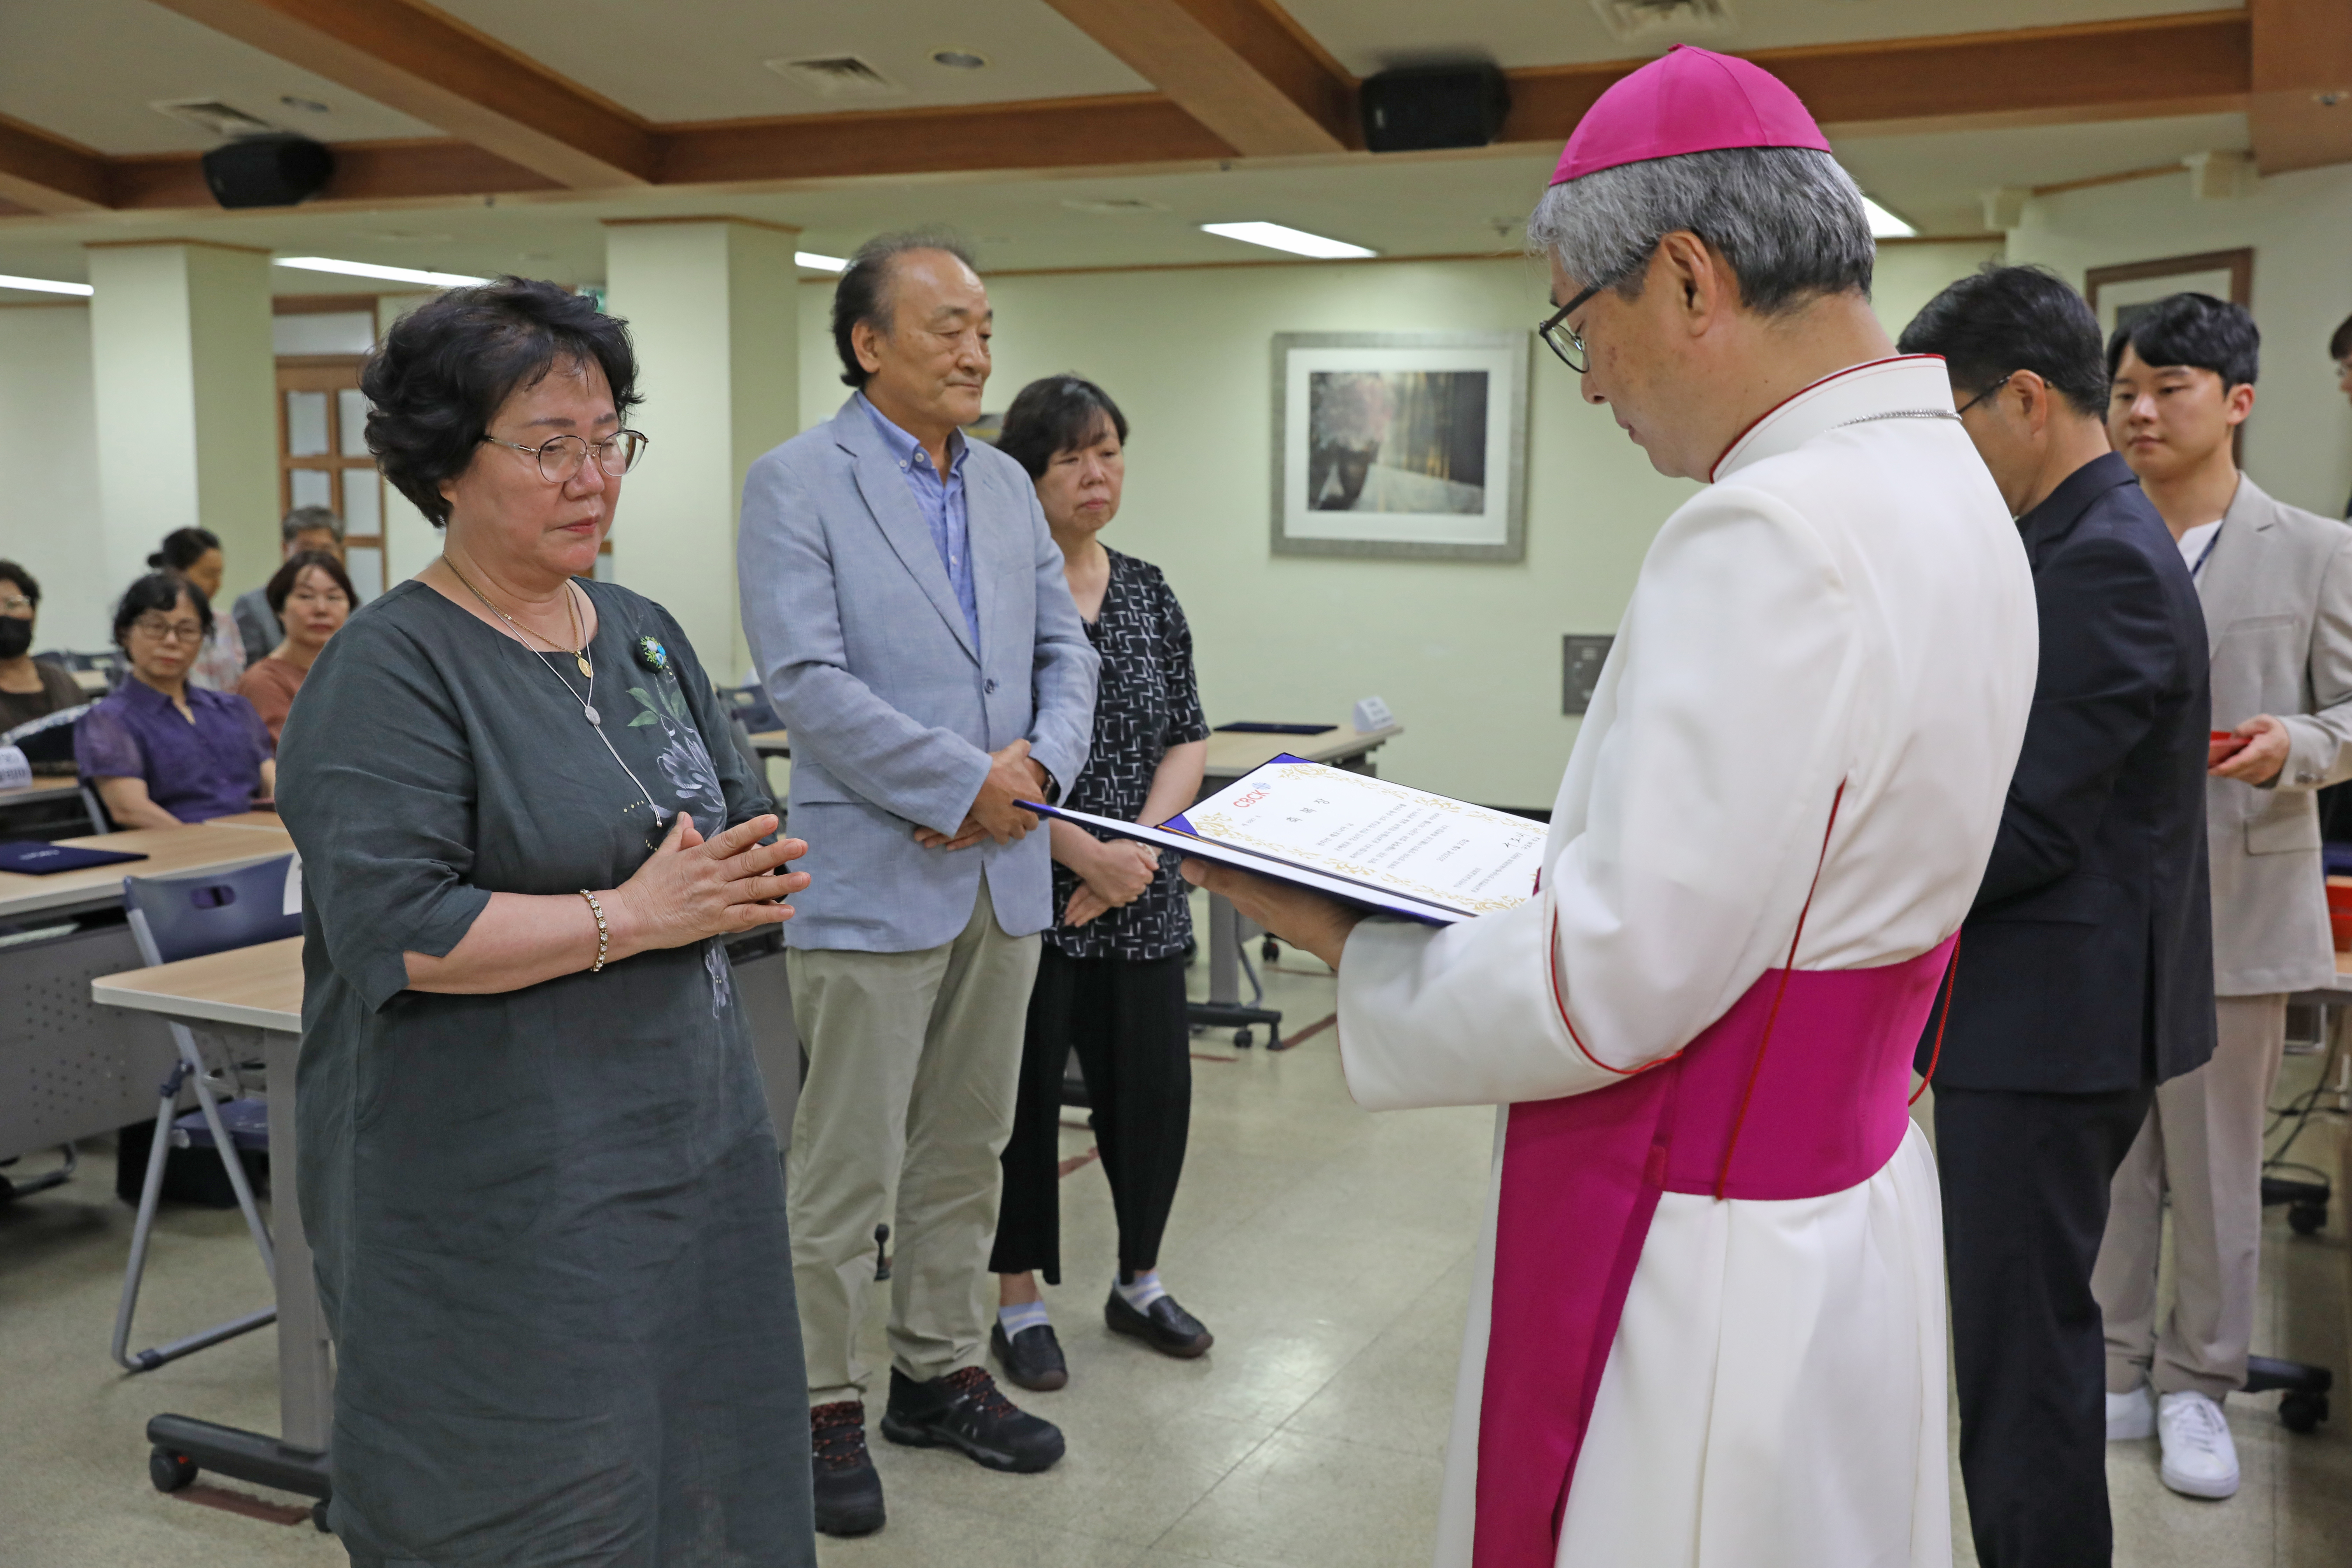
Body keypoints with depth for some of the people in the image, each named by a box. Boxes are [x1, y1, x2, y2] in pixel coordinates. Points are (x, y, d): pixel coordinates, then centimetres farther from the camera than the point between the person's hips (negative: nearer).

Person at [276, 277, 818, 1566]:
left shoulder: (645, 636, 10)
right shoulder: (387, 671, -12)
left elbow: (744, 833, 14)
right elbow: (396, 929, -22)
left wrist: (736, 882, -9)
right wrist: (627, 918, -18)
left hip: (692, 1147, 7)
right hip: (503, 1202, -7)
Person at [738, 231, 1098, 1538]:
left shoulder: (1008, 487, 13)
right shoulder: (798, 484, -6)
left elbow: (1068, 651, 13)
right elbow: (807, 678, -16)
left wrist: (1040, 767, -7)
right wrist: (962, 785, -17)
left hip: (1007, 873, 7)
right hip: (877, 878, -6)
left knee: (967, 1150, 16)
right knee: (848, 1168, 2)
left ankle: (942, 1371, 30)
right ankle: (827, 1405, 17)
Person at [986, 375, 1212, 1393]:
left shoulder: (1147, 593, 10)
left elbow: (1188, 740, 9)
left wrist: (1146, 843, -8)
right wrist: (1084, 852, -20)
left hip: (1140, 901, 5)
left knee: (1154, 1089, 8)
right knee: (1025, 1094, 4)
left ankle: (1139, 1286, 30)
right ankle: (1020, 1304, 21)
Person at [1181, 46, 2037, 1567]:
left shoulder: (1770, 539, -25)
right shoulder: (1950, 488, 7)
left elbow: (1613, 986, -25)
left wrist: (1356, 950, -9)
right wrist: (1541, 891, 11)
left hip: (1704, 1276, -10)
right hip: (1850, 1194, 10)